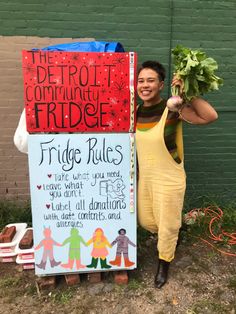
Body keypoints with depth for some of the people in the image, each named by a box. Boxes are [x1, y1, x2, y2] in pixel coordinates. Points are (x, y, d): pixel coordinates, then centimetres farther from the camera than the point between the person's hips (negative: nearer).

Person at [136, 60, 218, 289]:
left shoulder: (172, 110, -18)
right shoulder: (136, 111, -1)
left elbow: (210, 116, -31)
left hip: (169, 180, -5)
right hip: (144, 178, 6)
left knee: (167, 225, 14)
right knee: (145, 221, 23)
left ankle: (164, 264, 42)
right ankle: (173, 234, 55)